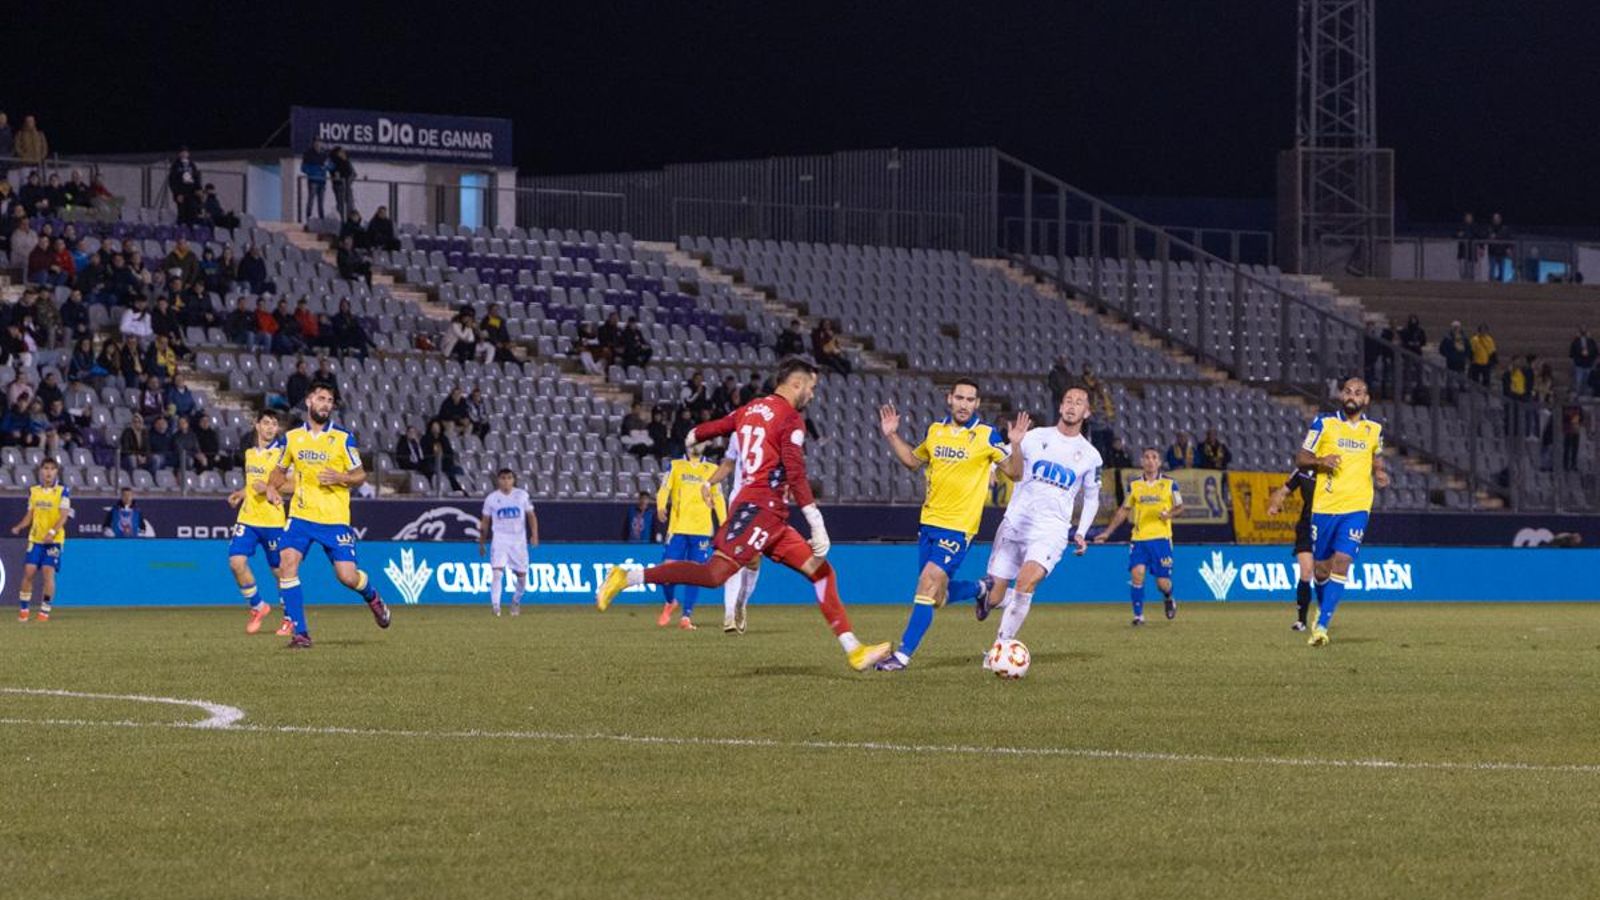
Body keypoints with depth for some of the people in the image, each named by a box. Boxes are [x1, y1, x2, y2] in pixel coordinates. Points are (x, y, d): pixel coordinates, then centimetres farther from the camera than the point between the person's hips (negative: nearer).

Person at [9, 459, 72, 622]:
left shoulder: (62, 492, -2)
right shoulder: (33, 491, 10)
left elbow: (64, 516, -9)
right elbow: (29, 515, 16)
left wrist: (53, 532, -23)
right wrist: (19, 527, -3)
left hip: (54, 540, -3)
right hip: (35, 538, 3)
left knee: (48, 573, -10)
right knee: (28, 571, -4)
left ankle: (44, 611, -1)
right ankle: (23, 609, 5)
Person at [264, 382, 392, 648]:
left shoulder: (343, 437, -2)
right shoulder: (291, 437, 7)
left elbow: (360, 476, 2)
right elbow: (281, 469, 22)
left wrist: (339, 477, -18)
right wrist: (272, 487, 2)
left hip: (335, 518, -2)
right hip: (301, 516, 2)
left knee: (347, 576, -6)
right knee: (287, 564, -17)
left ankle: (372, 597, 32)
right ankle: (300, 633, -9)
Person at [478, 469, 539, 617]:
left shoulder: (522, 495, 3)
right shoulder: (492, 498, 1)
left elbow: (531, 516, 5)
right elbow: (485, 521, 8)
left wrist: (534, 535, -8)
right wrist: (481, 543, 9)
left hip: (519, 539, 2)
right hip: (500, 538, -2)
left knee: (521, 574, 6)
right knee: (497, 571, -19)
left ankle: (516, 602, 30)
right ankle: (495, 605, -21)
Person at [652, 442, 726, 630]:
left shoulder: (712, 469, 14)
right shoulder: (675, 466, 10)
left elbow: (718, 498, 15)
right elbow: (664, 488, -1)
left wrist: (724, 525, 8)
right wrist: (661, 507, -21)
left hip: (702, 530, 1)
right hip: (677, 528, -1)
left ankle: (686, 616, -1)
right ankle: (670, 602, 21)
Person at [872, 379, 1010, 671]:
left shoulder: (986, 436, -7)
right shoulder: (935, 430, 8)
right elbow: (913, 461, 24)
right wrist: (892, 436, 11)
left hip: (959, 526, -6)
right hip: (929, 521, 6)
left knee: (928, 584, -16)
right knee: (937, 597, 12)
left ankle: (903, 654, -11)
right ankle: (982, 589, 42)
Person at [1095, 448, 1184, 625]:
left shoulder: (1169, 484, 4)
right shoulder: (1134, 485, 9)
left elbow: (1179, 506, 10)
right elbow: (1124, 511, 17)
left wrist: (1169, 514, -13)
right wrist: (1107, 532, 14)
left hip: (1161, 538, -1)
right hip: (1139, 538, 1)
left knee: (1163, 582, -3)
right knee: (1137, 573, -17)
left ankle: (1168, 599, 33)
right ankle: (1138, 615, -5)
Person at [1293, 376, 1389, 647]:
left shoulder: (1374, 430, 10)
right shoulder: (1324, 424, 2)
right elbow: (1300, 459, 4)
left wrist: (1380, 473, 4)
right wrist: (1320, 461, -16)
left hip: (1357, 506, 0)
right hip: (1324, 505, 0)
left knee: (1342, 562, -16)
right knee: (1320, 567, 7)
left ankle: (1322, 625, -19)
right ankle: (1323, 608, 36)